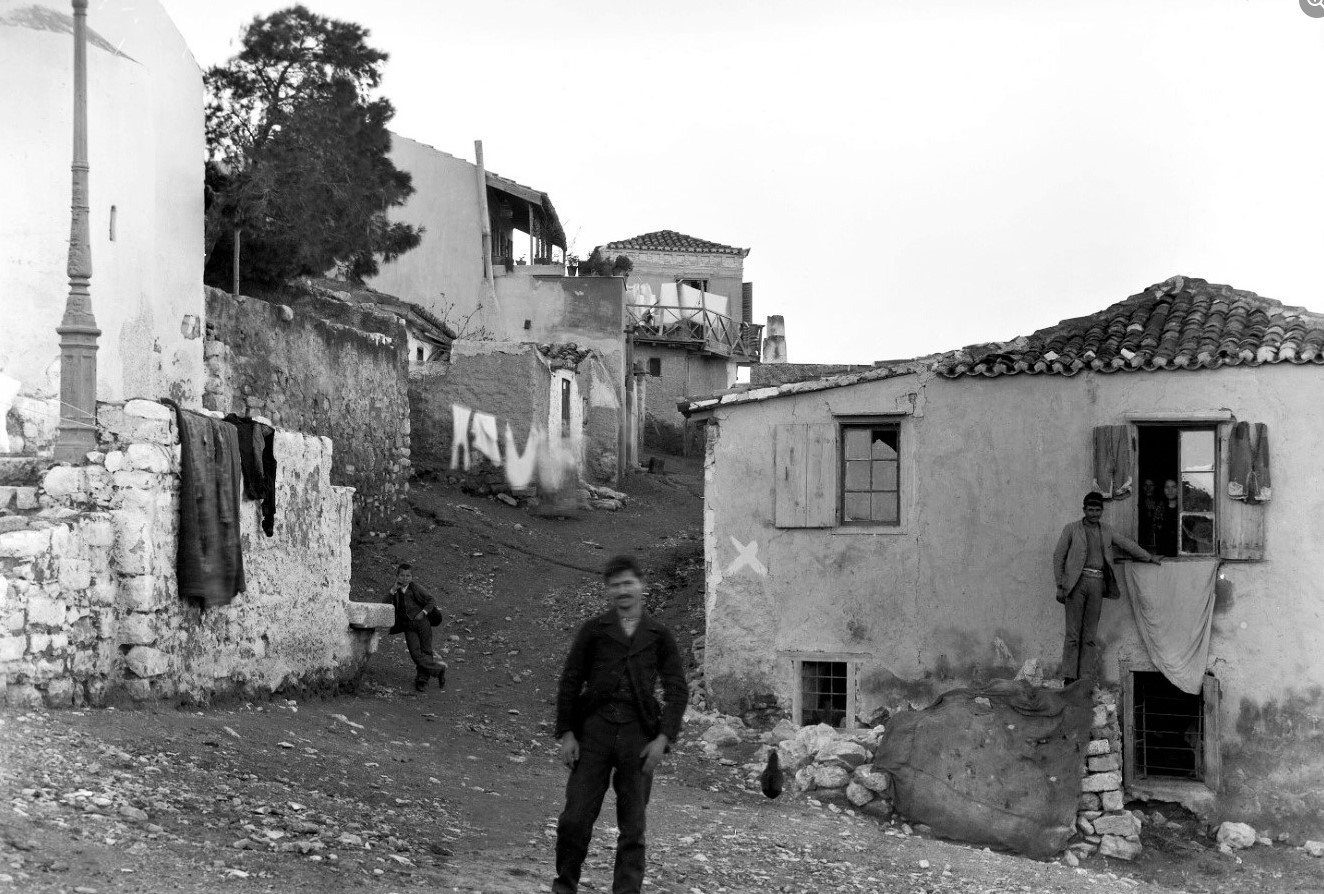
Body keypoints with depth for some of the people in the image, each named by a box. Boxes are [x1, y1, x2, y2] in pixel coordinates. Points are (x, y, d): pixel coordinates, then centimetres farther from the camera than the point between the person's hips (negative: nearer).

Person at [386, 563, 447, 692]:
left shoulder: (415, 588, -6)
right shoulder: (395, 590, 1)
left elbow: (431, 600, -2)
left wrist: (423, 612, -15)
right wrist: (394, 590, -19)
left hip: (422, 623, -2)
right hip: (408, 627, 2)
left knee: (426, 652, 2)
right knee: (416, 654, -11)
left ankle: (422, 679, 19)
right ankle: (438, 668, 3)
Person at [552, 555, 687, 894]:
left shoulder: (659, 635, 8)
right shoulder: (593, 630, 6)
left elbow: (677, 690, 7)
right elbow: (570, 682, 7)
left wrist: (663, 738, -4)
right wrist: (566, 733, -1)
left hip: (638, 735, 1)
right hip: (594, 729, 0)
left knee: (633, 827, 4)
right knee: (576, 817, -4)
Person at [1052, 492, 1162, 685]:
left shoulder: (1107, 531, 17)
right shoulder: (1071, 529, 7)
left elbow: (1127, 544, 30)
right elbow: (1058, 556, 5)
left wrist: (1149, 558, 39)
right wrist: (1060, 586, -2)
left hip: (1097, 583, 3)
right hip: (1077, 582, -3)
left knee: (1090, 634, 0)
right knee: (1073, 633, -7)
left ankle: (1086, 679, 0)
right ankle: (1069, 678, -7)